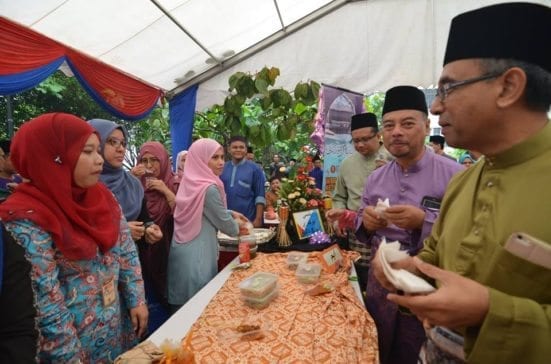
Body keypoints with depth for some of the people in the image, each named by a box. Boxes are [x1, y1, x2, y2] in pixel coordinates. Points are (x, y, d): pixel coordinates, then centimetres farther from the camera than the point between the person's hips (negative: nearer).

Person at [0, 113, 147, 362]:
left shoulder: (102, 196, -3)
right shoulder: (26, 219, -22)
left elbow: (127, 252, 3)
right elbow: (45, 301, -20)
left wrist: (137, 300, 1)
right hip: (74, 335, -6)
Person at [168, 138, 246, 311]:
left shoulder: (190, 183, 6)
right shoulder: (209, 188, -20)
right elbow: (226, 225, -10)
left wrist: (231, 213, 16)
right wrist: (237, 226, 11)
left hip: (183, 251, 9)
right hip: (196, 255, -8)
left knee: (184, 307, 19)